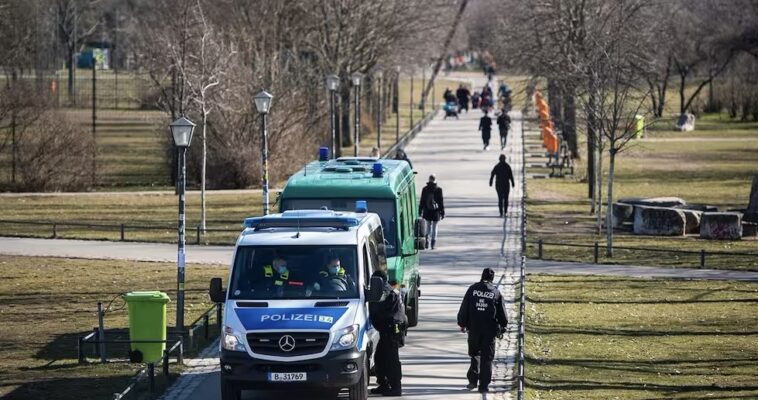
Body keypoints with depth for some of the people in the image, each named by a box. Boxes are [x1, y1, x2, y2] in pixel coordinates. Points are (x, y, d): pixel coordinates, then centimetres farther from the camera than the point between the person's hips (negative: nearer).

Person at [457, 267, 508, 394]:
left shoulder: (472, 289, 1)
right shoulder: (496, 292, 0)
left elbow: (464, 308, 3)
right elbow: (502, 313, 5)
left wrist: (462, 323, 12)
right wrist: (502, 329, 15)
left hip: (474, 328, 1)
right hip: (490, 330, -1)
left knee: (474, 354, 16)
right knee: (487, 357, 3)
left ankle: (473, 380, 10)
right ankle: (484, 385, 1)